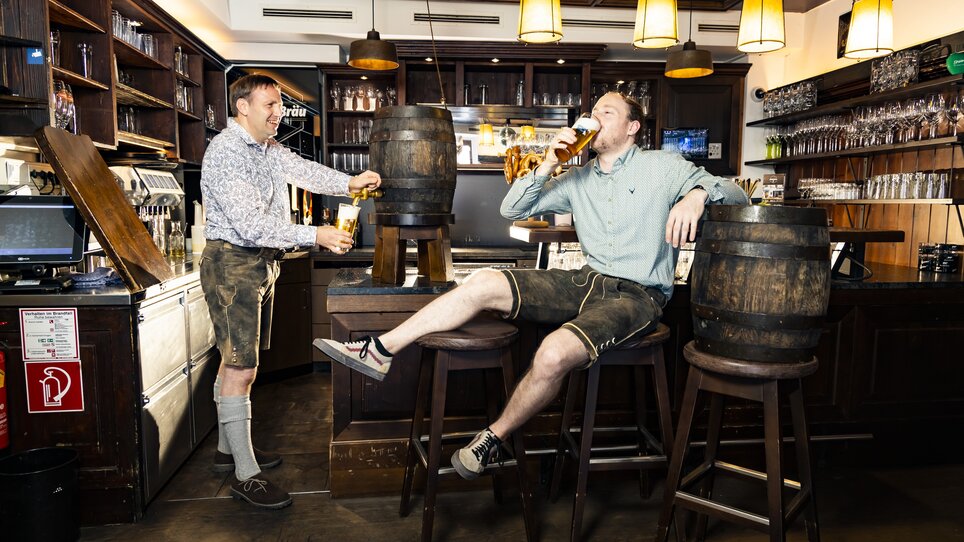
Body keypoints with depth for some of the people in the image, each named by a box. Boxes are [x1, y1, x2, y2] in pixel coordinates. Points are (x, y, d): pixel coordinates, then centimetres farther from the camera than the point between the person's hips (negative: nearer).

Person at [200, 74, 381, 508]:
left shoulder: (269, 149, 14)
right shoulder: (226, 153, -18)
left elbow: (304, 171, 4)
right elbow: (250, 223, -26)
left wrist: (349, 182, -13)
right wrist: (314, 236, -30)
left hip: (262, 262, 10)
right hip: (233, 264, -9)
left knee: (236, 360, 17)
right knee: (241, 368, -7)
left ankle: (227, 449, 30)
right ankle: (245, 475, 1)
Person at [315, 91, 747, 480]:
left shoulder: (662, 166, 5)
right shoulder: (578, 179, 17)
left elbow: (735, 194, -1)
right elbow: (512, 210, 13)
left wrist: (696, 194, -23)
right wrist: (547, 165, 0)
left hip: (638, 295, -5)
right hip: (586, 282, 5)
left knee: (554, 354, -32)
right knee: (485, 284, -14)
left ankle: (492, 439, -6)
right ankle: (380, 351, -11)